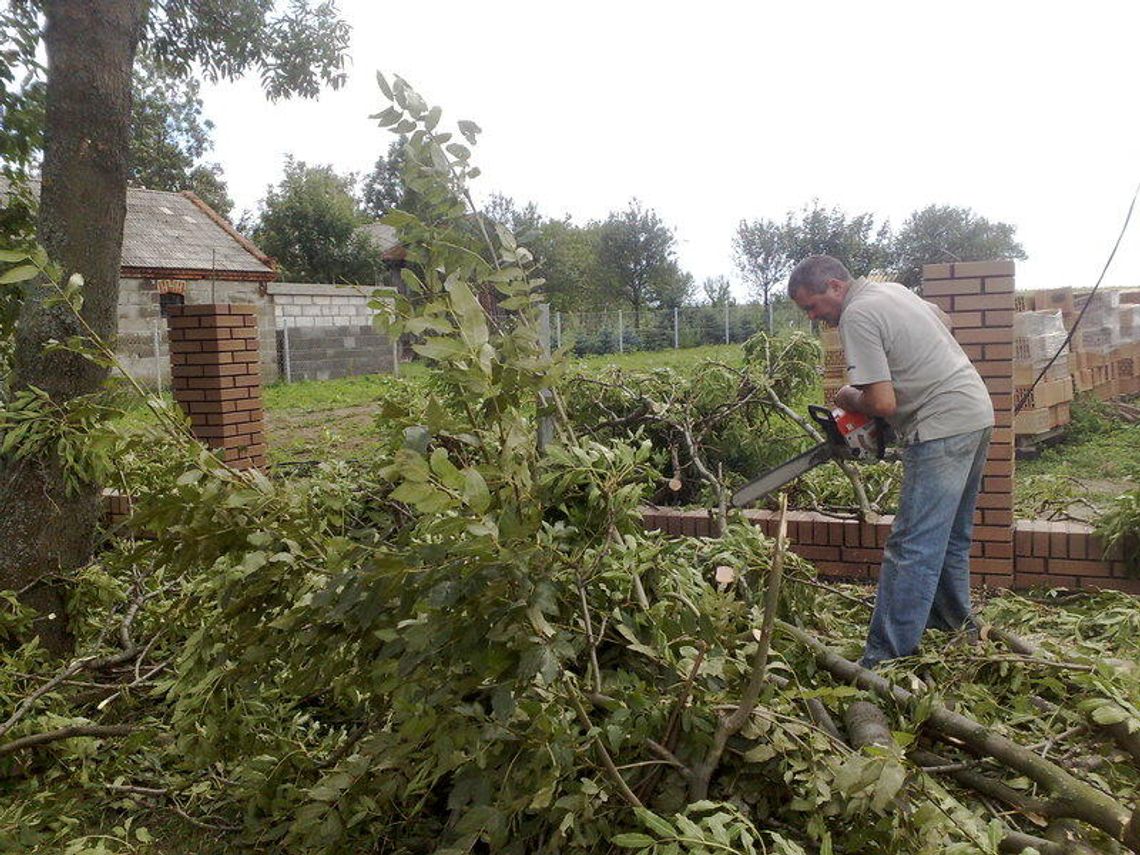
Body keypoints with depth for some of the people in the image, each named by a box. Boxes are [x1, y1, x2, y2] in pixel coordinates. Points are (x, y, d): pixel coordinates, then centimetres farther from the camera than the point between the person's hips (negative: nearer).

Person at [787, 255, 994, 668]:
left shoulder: (856, 316, -15)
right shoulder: (893, 289, 14)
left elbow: (883, 403, -20)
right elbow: (941, 319, 34)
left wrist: (848, 399, 1)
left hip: (942, 429, -10)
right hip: (977, 415, 10)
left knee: (912, 547, -11)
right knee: (951, 535, 21)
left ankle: (883, 659, -10)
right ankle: (957, 627, 35)